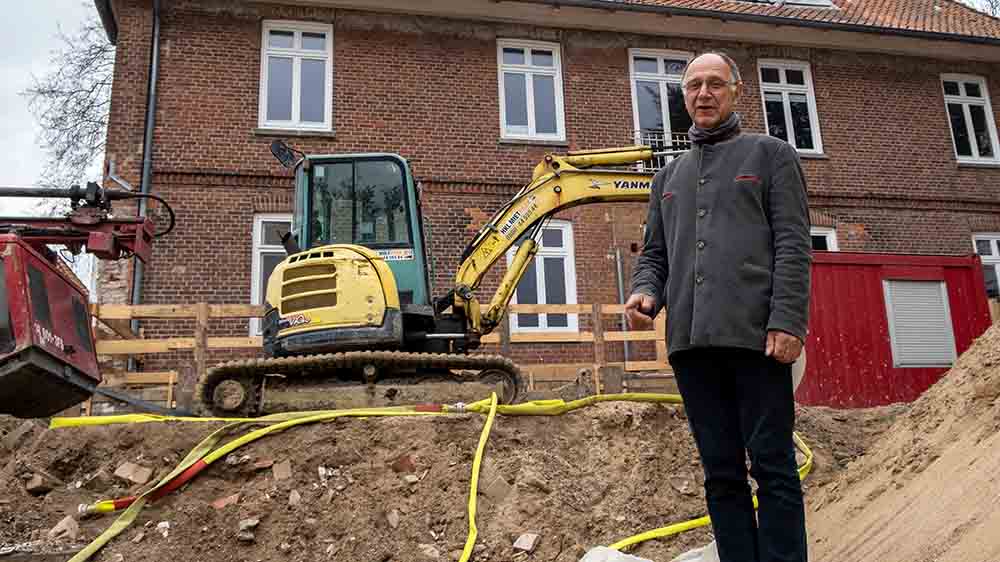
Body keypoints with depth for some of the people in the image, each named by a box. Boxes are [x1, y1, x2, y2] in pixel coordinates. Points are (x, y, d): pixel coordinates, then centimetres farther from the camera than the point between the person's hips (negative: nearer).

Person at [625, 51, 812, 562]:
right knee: (721, 473, 8)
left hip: (756, 334, -4)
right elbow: (654, 254, 23)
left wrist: (788, 322, -13)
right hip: (691, 341, 5)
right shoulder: (669, 176, 24)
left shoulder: (770, 154, 10)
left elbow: (794, 247, -1)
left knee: (772, 467, -1)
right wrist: (645, 293, 0)